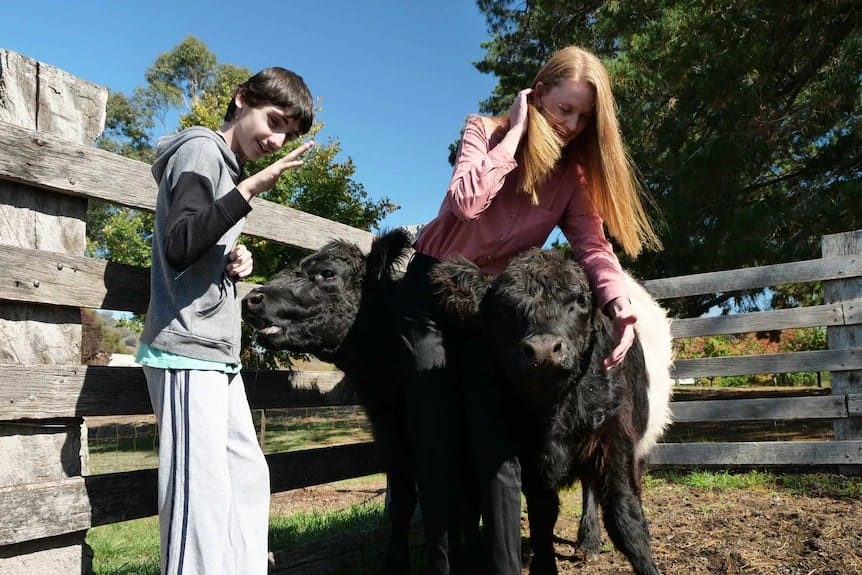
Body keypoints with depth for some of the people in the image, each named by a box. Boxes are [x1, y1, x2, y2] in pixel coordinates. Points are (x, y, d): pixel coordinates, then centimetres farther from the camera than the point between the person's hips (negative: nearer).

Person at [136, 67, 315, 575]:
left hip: (218, 352, 9)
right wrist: (251, 189, -22)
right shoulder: (202, 149, -5)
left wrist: (235, 262, 5)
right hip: (188, 349, -9)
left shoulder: (231, 169, 20)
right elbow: (179, 246, -18)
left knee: (249, 475, 10)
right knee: (204, 489, -11)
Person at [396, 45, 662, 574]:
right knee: (438, 444, 1)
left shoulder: (574, 170, -1)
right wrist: (515, 133, -21)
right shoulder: (486, 131, -9)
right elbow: (466, 202, -28)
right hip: (432, 287, -1)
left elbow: (592, 242, -15)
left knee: (496, 444, -7)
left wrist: (619, 299, -33)